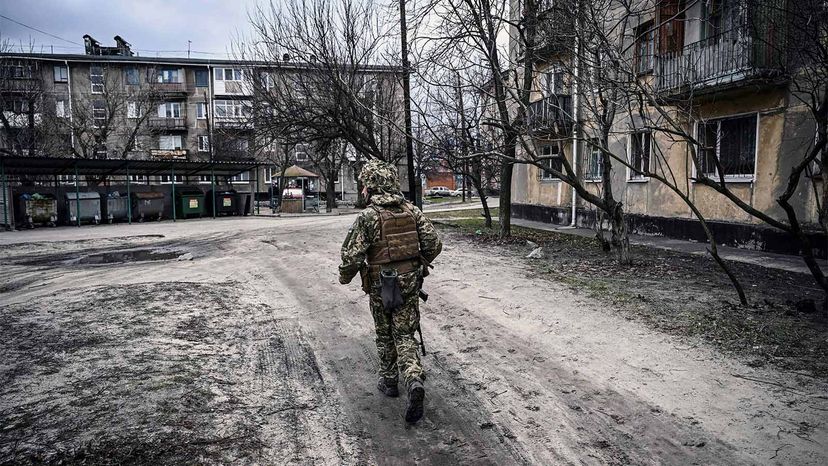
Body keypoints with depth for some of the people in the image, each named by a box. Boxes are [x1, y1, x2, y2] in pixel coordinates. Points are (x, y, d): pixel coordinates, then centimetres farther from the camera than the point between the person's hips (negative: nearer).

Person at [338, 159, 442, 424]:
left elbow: (352, 255, -16)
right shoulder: (412, 210, 0)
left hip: (381, 286, -3)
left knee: (385, 335, 17)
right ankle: (414, 381, -12)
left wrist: (344, 277, 4)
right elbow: (434, 243, 0)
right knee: (405, 336, 8)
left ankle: (389, 382, 31)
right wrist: (420, 265, 18)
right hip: (410, 283, 3)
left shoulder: (368, 216, -14)